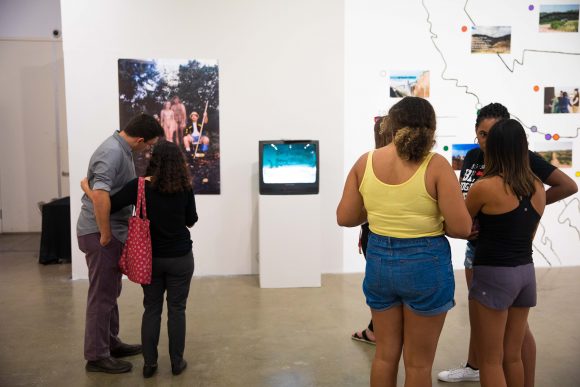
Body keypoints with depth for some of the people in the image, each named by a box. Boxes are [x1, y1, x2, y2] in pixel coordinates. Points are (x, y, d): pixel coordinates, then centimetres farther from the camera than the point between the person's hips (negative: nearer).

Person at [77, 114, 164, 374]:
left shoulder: (122, 149, 10)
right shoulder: (112, 152, -22)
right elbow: (100, 195, -33)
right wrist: (105, 235, -25)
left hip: (113, 232, 10)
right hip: (101, 234, -10)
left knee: (111, 292, 18)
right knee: (102, 295, 0)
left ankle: (110, 343, 32)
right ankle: (96, 356, 12)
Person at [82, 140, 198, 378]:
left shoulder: (140, 187, -13)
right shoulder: (185, 188, -9)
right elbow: (191, 222, 2)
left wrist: (86, 187, 4)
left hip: (150, 258, 1)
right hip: (180, 258, 0)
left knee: (151, 309, 13)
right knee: (176, 309, 9)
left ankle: (149, 363, 18)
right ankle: (177, 362, 18)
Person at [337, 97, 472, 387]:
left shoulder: (365, 162, -3)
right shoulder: (436, 165, -14)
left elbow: (345, 218, 2)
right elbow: (462, 228, -15)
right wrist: (431, 224, 3)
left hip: (378, 260, 4)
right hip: (425, 263, -3)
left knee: (385, 354, 21)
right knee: (418, 363, 14)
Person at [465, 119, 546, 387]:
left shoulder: (485, 187, -15)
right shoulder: (538, 188, 4)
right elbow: (528, 235, 14)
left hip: (494, 274, -6)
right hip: (525, 272, 7)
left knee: (490, 361, 6)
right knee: (513, 357, 18)